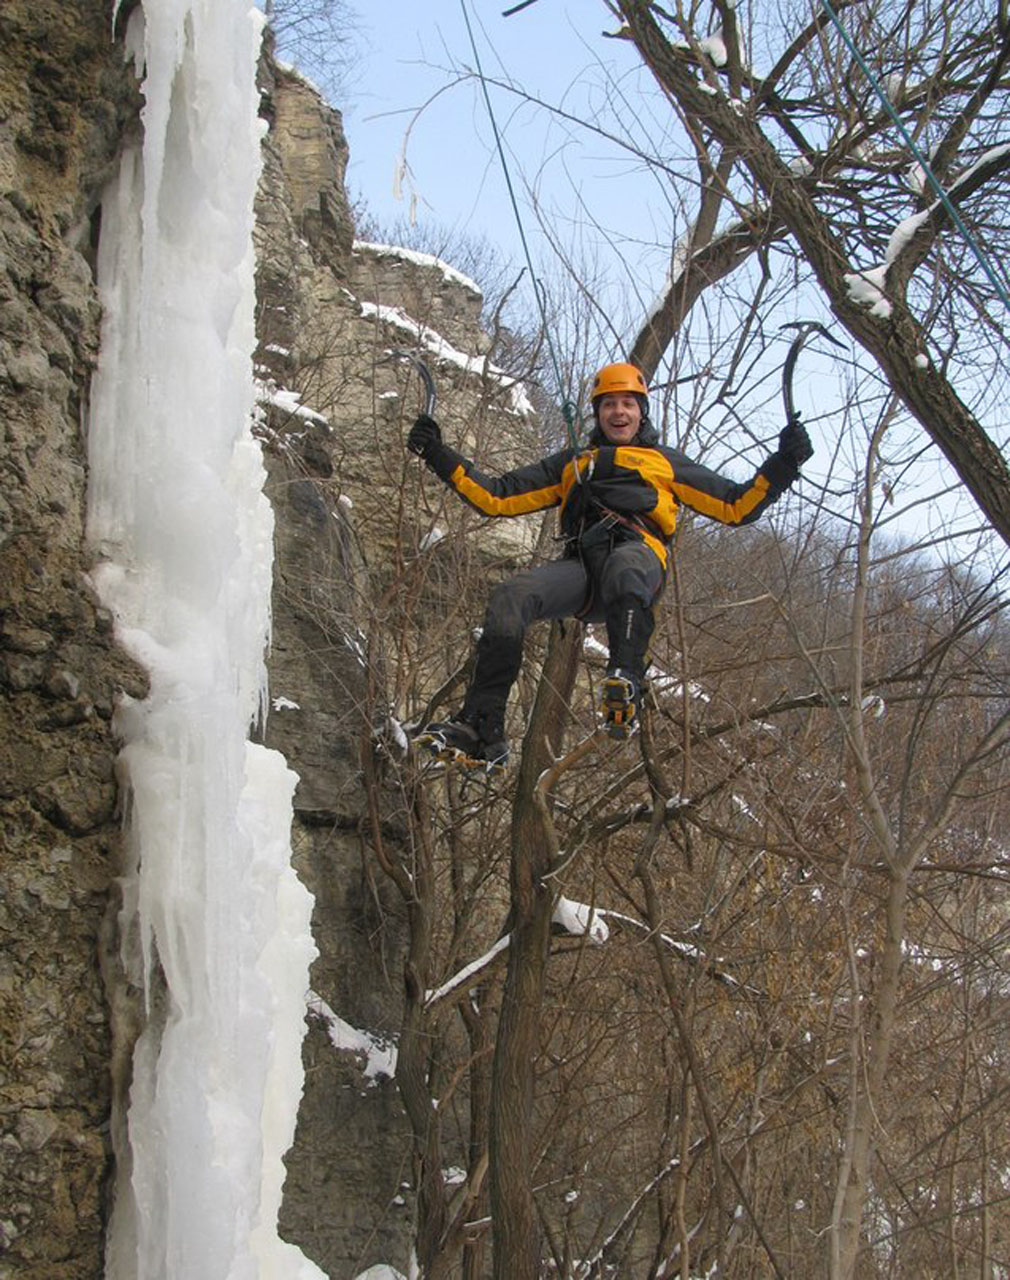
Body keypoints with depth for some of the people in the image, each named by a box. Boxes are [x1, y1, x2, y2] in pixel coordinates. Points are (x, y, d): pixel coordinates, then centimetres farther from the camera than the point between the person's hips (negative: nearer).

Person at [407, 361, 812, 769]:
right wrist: (438, 455, 26)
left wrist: (783, 464, 15)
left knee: (624, 568, -42)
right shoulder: (571, 463, 37)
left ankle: (624, 687, -58)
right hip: (580, 564, 2)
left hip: (638, 554, -2)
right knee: (509, 597, -28)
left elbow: (737, 506, 28)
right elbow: (497, 497, 33)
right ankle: (482, 733, -33)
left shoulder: (667, 462, 32)